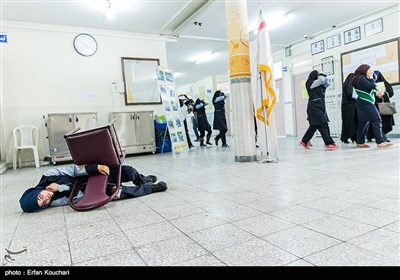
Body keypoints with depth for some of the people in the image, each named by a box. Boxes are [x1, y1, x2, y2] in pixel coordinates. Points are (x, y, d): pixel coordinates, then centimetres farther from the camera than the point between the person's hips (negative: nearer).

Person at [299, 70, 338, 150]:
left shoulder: (318, 85, 19)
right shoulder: (311, 83, -7)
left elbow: (327, 84, 23)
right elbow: (322, 79, -18)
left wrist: (322, 76, 12)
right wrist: (320, 74, 4)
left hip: (320, 107, 9)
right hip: (314, 107, -9)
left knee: (314, 126, 10)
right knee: (322, 125, -12)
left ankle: (304, 141, 18)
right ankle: (329, 143, -14)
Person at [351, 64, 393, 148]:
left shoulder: (361, 78, 18)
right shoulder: (361, 78, -13)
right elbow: (372, 87, -20)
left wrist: (376, 93, 8)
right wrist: (371, 77, -6)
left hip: (363, 103, 11)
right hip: (366, 104, -11)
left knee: (363, 123, 10)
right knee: (377, 120, -12)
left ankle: (360, 143, 11)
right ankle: (380, 142, -15)